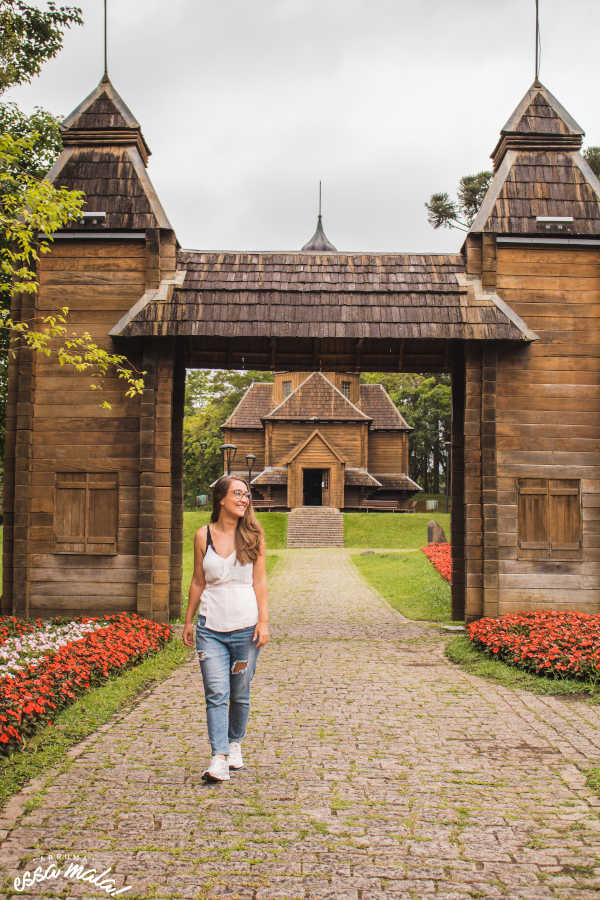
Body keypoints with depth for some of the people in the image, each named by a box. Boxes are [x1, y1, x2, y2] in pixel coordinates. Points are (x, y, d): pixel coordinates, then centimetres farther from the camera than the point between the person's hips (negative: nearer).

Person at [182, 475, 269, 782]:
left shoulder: (253, 536, 2)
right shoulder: (203, 536, 3)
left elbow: (260, 582, 3)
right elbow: (198, 581, 10)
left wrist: (264, 621, -4)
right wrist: (188, 621, 13)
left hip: (245, 627, 0)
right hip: (210, 627, 0)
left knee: (240, 694, 10)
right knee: (216, 693, -7)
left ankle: (234, 743, 31)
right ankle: (219, 759, -5)